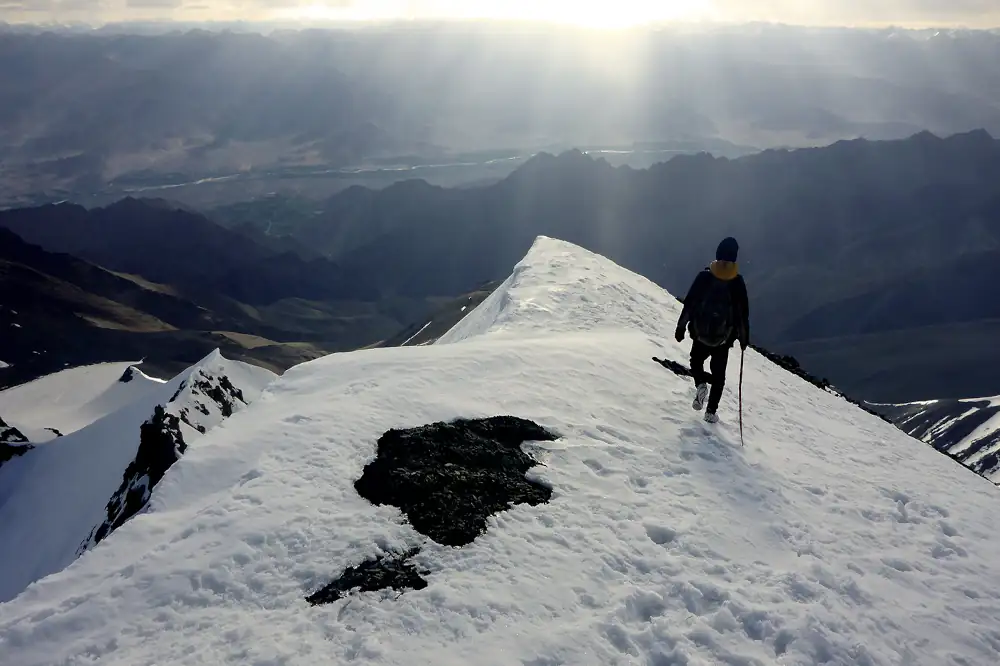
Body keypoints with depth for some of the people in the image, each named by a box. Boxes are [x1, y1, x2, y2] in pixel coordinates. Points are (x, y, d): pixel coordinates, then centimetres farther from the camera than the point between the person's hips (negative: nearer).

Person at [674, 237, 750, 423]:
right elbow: (743, 312, -2)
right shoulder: (738, 282, -7)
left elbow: (689, 303, -8)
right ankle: (711, 411, 13)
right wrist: (744, 337, 10)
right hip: (724, 338, 1)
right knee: (718, 375, 14)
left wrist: (681, 326, 1)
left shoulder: (704, 276, -9)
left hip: (700, 334, -1)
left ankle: (700, 384, -7)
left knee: (696, 361, 23)